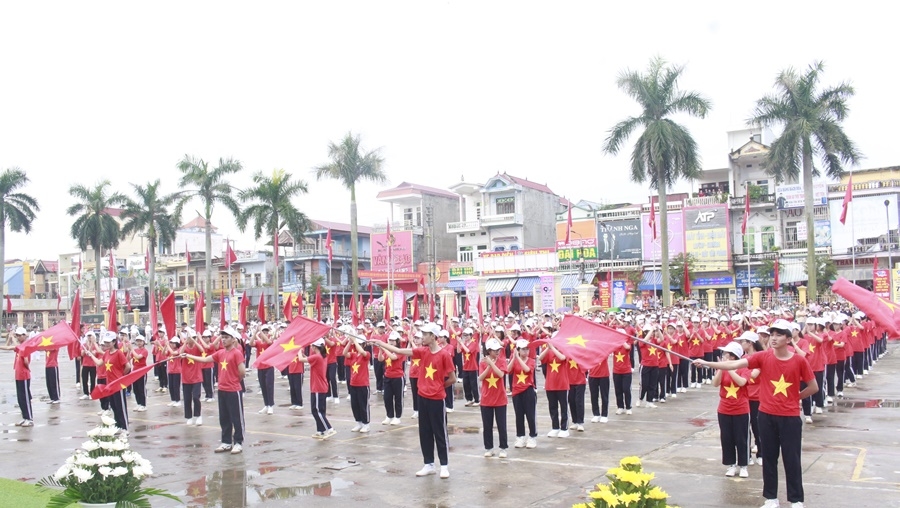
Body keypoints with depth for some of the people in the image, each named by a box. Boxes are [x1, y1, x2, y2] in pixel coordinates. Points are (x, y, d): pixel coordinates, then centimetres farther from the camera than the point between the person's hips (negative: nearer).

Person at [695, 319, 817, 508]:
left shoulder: (799, 360, -8)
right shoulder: (763, 357, -6)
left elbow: (813, 387, 2)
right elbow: (736, 364, -16)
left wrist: (795, 397, 4)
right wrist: (707, 363, -26)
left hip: (790, 417, -2)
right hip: (767, 415, 2)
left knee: (791, 458, 5)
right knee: (769, 457, 11)